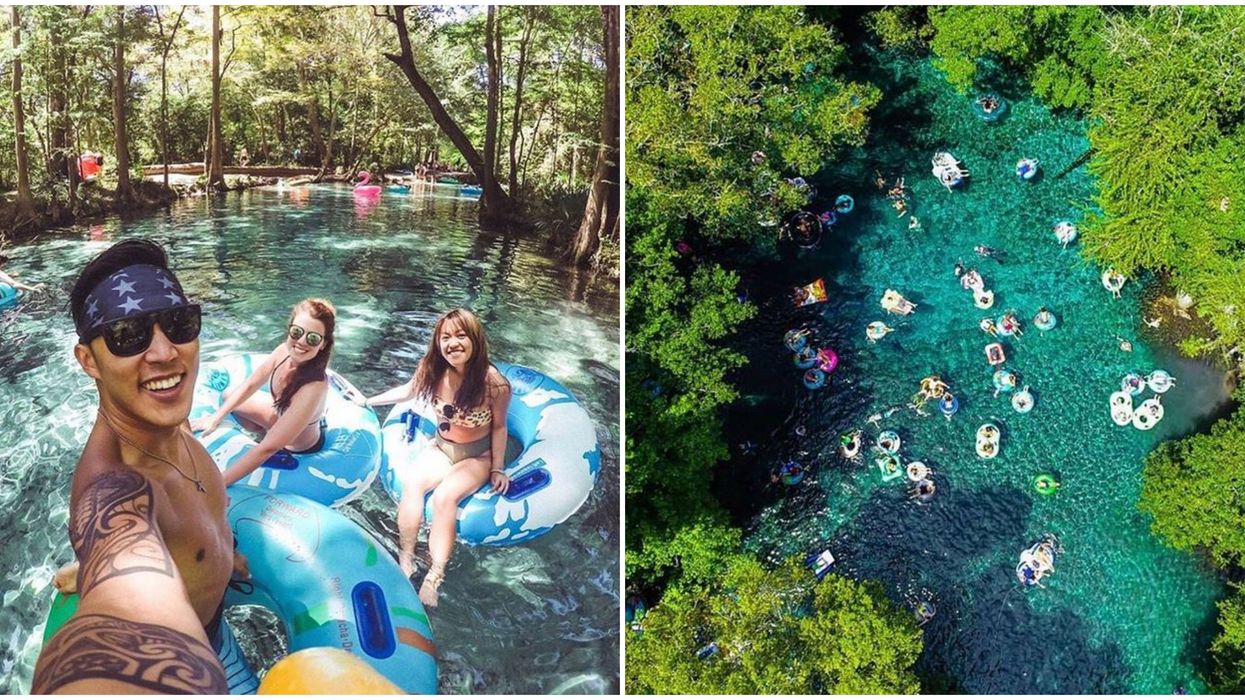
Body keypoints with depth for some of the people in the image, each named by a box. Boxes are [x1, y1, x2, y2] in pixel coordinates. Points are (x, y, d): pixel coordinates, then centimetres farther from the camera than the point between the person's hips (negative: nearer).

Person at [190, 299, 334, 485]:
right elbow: (250, 386, -2)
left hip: (300, 447, -6)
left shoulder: (313, 387, -43)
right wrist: (216, 418, -1)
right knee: (229, 396, 14)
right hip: (281, 414, 7)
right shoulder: (285, 351, -24)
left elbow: (268, 448, -39)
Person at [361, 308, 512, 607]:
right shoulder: (433, 371, -12)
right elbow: (407, 391, 10)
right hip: (441, 448, 4)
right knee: (412, 483, -27)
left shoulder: (494, 384, -23)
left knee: (444, 495, -31)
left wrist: (498, 468, -6)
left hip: (476, 457, -4)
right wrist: (368, 401, 18)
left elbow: (498, 427, -8)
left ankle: (434, 579, -29)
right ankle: (405, 562, -22)